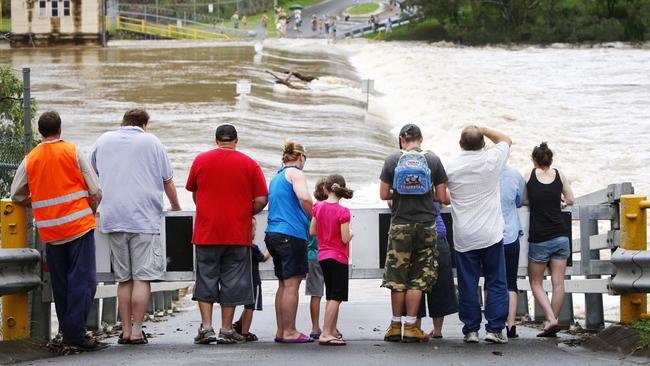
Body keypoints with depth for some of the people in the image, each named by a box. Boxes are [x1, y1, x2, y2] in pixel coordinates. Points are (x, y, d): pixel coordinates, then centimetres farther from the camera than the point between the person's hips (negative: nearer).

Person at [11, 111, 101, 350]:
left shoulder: (30, 160, 4)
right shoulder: (73, 152, -3)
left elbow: (17, 195, 10)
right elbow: (95, 190, -3)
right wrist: (91, 211, 15)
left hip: (50, 232, 4)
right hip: (79, 225, -4)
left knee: (60, 283, 12)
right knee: (83, 280, -5)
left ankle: (66, 330, 15)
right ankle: (75, 332, -15)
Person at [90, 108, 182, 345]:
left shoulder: (103, 141, 14)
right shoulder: (151, 142, 5)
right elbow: (168, 182, 7)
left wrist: (96, 206, 38)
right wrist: (176, 207, 24)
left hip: (112, 217, 4)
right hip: (144, 218, -3)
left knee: (123, 279, 9)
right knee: (142, 277, -4)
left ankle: (126, 331, 7)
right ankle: (136, 332, -10)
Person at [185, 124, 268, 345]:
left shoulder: (200, 160, 4)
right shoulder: (249, 164, 0)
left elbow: (193, 193, 15)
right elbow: (261, 199, -3)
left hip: (206, 233, 1)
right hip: (238, 234, -1)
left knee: (206, 279, 8)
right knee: (232, 281, 5)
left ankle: (206, 327, -1)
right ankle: (226, 330, 6)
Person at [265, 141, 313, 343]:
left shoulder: (275, 178, 22)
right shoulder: (295, 173, -3)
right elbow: (304, 198, -21)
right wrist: (313, 217, -6)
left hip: (273, 233, 9)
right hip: (292, 233, -9)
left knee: (284, 284, 13)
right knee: (292, 283, -7)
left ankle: (281, 331, 14)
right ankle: (289, 332, -7)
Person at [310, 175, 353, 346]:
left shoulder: (318, 207, 1)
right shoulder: (342, 211, -16)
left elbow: (312, 231, 6)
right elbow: (345, 239, -17)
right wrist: (351, 233, 4)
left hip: (323, 256, 7)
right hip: (338, 257, -7)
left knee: (331, 297, 15)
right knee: (336, 297, -6)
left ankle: (332, 332, 17)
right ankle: (326, 334, -12)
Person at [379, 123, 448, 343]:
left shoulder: (392, 160, 0)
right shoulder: (433, 160, 0)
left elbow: (383, 195, 2)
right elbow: (442, 197, 0)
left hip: (400, 224, 0)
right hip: (426, 225, 0)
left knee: (397, 277, 8)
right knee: (418, 279, 4)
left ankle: (396, 326, 11)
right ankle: (411, 327, 3)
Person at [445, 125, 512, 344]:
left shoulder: (451, 167, -3)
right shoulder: (491, 160, -6)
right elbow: (506, 140, 14)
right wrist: (484, 130, 20)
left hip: (463, 238, 1)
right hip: (490, 235, -1)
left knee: (467, 285, 6)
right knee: (496, 283, 5)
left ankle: (471, 330, 8)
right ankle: (495, 328, 0)